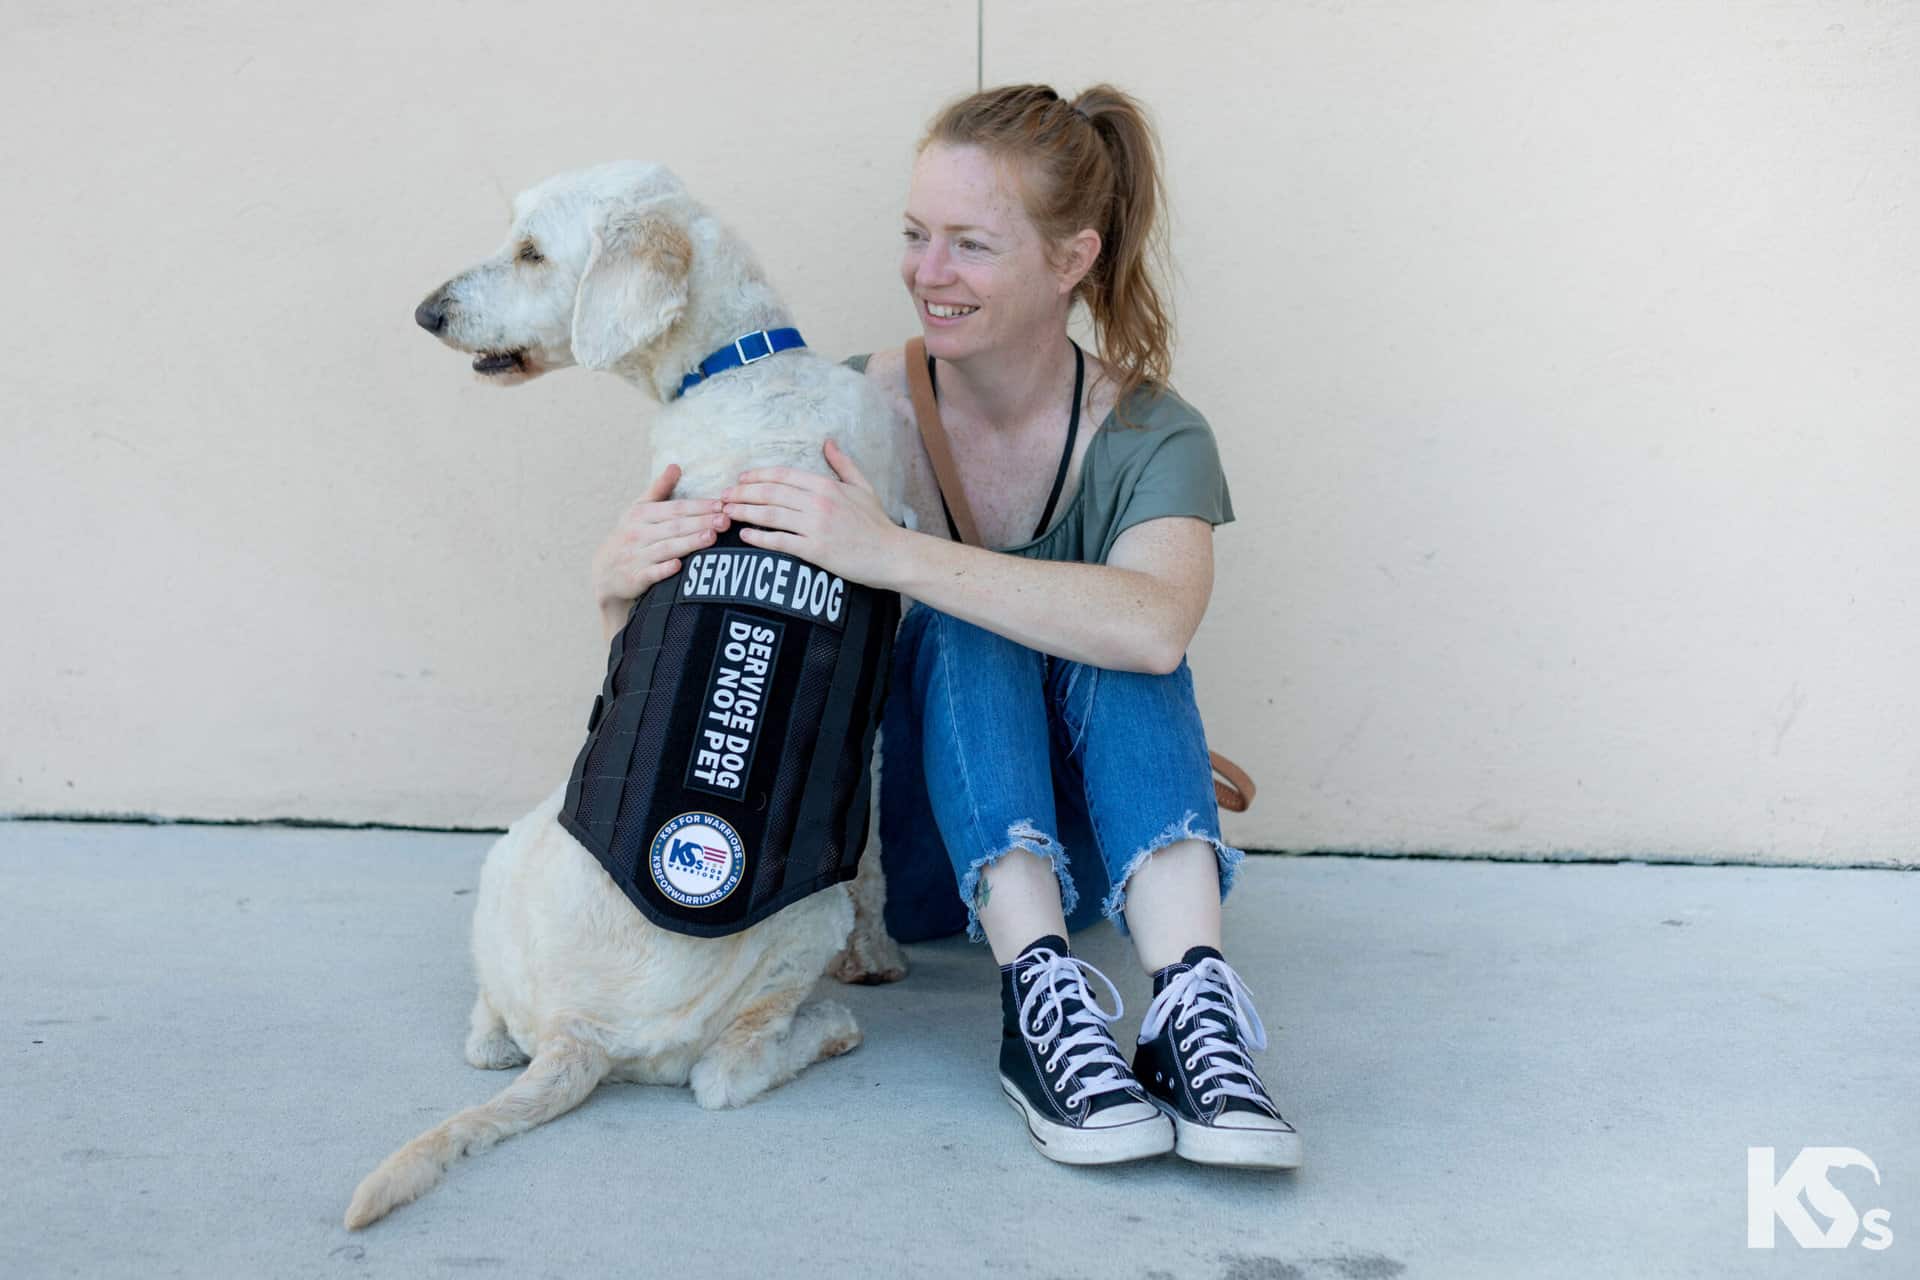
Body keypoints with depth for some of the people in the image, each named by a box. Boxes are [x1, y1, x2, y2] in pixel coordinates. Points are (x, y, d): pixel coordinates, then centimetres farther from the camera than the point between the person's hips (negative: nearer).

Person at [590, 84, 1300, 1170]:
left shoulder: (1149, 437, -10)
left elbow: (1156, 627, -34)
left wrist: (892, 553, -40)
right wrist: (626, 576, -33)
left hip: (1083, 852, 0)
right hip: (909, 855, 0)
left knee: (1117, 640, -27)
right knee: (961, 621, -26)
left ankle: (1191, 1010, -40)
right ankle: (1043, 1003, -38)